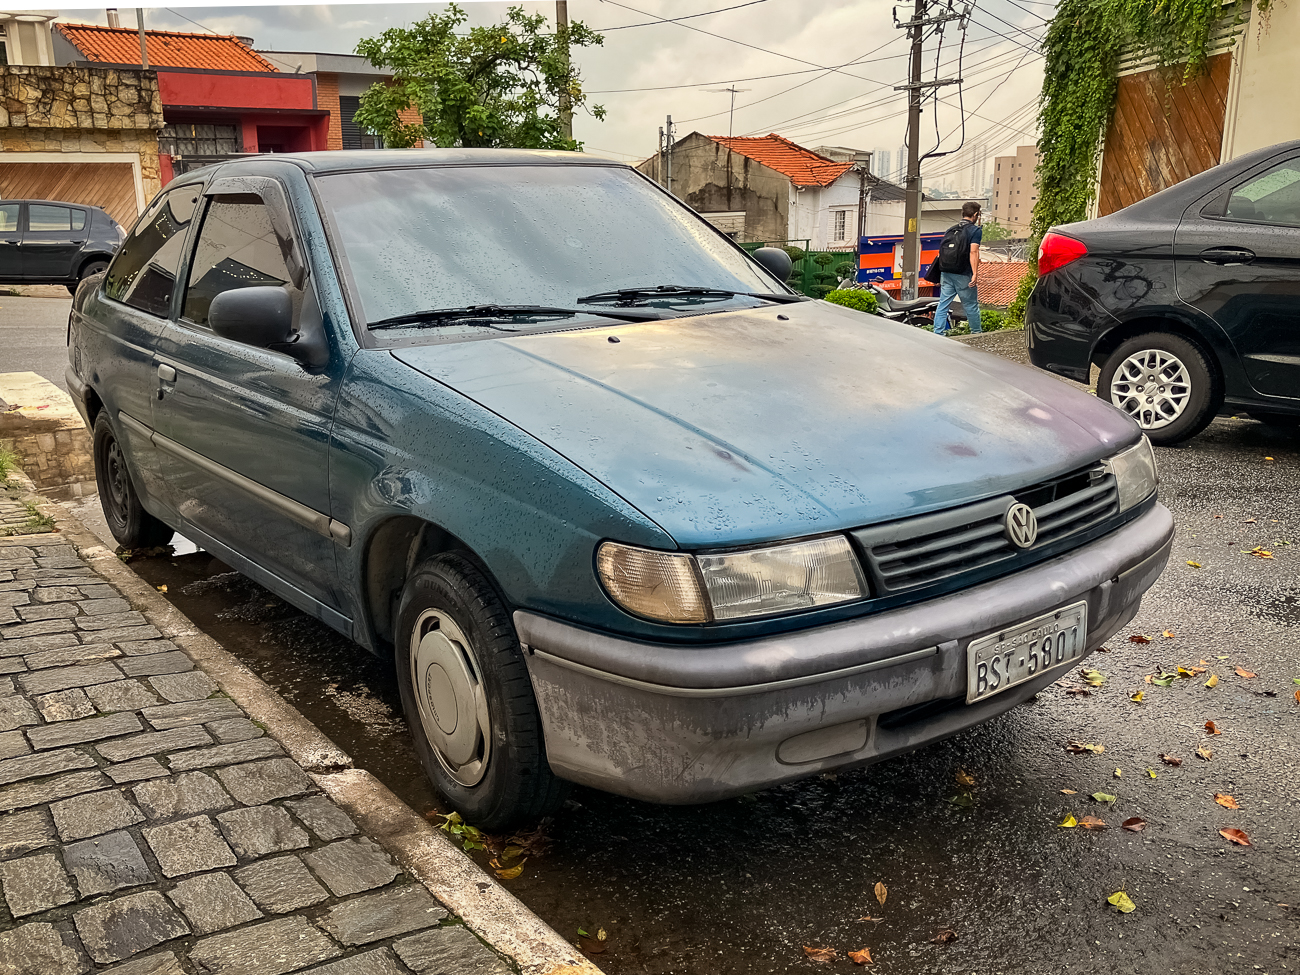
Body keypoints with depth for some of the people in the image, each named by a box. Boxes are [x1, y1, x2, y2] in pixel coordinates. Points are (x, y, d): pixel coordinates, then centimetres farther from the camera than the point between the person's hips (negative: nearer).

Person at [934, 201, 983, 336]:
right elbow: (973, 252, -17)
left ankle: (938, 334, -1)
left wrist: (939, 275, 21)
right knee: (971, 305, 8)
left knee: (943, 304, 4)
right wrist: (975, 273, -20)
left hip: (947, 273, 5)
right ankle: (976, 334, 20)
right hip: (963, 275, -5)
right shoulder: (976, 230, -6)